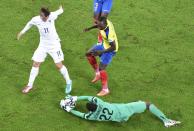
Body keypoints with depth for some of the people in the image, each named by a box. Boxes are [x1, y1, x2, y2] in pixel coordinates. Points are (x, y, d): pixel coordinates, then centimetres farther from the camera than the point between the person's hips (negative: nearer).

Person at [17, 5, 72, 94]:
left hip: (54, 44, -2)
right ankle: (30, 85, 16)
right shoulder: (36, 20, -17)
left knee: (59, 65, -4)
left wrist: (61, 9, 24)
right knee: (35, 64, 1)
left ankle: (68, 82, 19)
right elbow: (30, 24, 6)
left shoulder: (52, 16, -22)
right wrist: (22, 32, 18)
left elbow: (58, 12, 1)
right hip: (43, 45, 2)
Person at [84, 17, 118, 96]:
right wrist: (90, 28, 20)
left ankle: (105, 90, 2)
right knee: (89, 54, 16)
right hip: (104, 45, 9)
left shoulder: (109, 33, -40)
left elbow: (113, 47, -30)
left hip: (110, 50, -9)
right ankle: (98, 74, 25)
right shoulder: (105, 22, -18)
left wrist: (101, 52, -30)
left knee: (101, 68, -10)